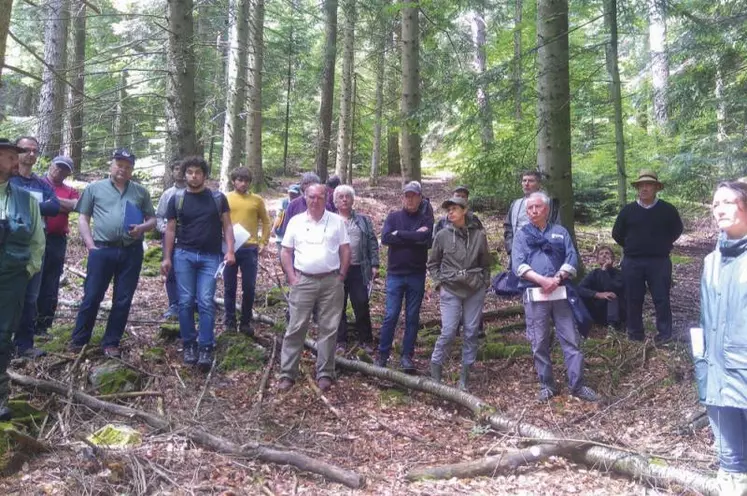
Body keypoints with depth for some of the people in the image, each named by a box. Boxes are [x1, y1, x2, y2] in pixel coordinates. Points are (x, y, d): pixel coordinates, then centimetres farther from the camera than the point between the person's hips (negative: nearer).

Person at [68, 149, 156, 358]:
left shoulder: (141, 192, 12)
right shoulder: (95, 188, 7)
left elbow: (152, 219, 14)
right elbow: (83, 218, 6)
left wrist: (142, 227, -9)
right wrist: (90, 245, -4)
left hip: (132, 252, 2)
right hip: (102, 250, -2)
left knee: (123, 300, 6)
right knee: (92, 296, 2)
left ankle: (111, 342, 17)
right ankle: (78, 340, 17)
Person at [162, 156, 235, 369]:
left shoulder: (218, 198, 4)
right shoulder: (177, 199, 6)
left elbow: (227, 225, 5)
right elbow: (170, 229, 9)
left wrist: (230, 251, -7)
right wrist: (167, 257, 4)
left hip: (211, 257, -1)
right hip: (184, 255, 1)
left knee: (206, 302, -4)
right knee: (186, 302, 3)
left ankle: (206, 348, 0)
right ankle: (189, 345, 15)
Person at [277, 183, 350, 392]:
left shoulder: (337, 221, 4)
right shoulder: (295, 221, 5)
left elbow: (345, 251, 6)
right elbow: (286, 252, 7)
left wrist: (341, 277, -1)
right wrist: (292, 278, -2)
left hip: (331, 281, 0)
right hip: (303, 281, 0)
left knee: (328, 328, 5)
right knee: (296, 328, 1)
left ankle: (325, 374, 14)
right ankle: (287, 374, 7)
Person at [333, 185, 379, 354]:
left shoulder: (363, 220, 11)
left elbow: (372, 243, 7)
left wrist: (374, 265, -2)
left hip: (358, 269, 0)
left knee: (362, 305, 1)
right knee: (339, 307, 7)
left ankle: (365, 340, 13)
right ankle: (340, 341, 17)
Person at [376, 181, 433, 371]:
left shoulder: (426, 219, 3)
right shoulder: (393, 217, 5)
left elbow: (425, 239, -17)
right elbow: (385, 238, -12)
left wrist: (399, 234, -12)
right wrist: (413, 236, -14)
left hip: (417, 275, 1)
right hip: (395, 274, 0)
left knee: (412, 317, 7)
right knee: (390, 316, -1)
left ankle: (407, 356, 16)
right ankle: (383, 354, 11)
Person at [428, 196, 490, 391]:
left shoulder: (479, 235, 1)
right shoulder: (443, 235, -2)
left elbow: (485, 263, 12)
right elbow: (432, 263, 9)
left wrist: (485, 283, 5)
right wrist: (439, 283, 0)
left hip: (475, 290, 2)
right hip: (450, 291, -1)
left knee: (471, 332, 4)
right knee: (448, 331, -8)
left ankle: (465, 375, 15)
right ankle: (435, 370, 8)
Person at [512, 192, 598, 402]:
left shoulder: (560, 232, 14)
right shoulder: (521, 234, 9)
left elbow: (572, 258, 3)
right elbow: (518, 264, -4)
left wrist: (557, 278, -14)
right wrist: (542, 280, -17)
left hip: (560, 293, 1)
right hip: (534, 295, -1)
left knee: (571, 339, 1)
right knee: (539, 343, 3)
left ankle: (577, 385, 9)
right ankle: (546, 385, 15)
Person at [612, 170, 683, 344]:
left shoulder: (668, 209, 0)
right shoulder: (628, 210, 2)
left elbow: (676, 231, 13)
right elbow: (617, 234, 11)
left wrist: (661, 246, 10)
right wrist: (631, 247, 10)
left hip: (659, 262, -1)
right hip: (632, 262, 1)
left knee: (661, 298, 2)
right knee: (633, 299, 7)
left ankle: (664, 333, 12)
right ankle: (635, 333, 18)